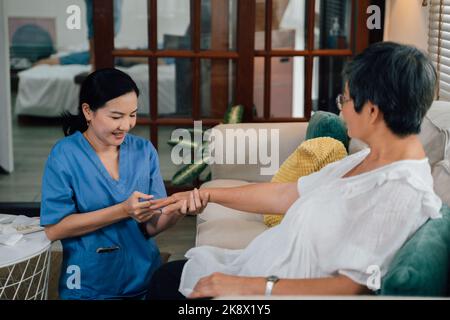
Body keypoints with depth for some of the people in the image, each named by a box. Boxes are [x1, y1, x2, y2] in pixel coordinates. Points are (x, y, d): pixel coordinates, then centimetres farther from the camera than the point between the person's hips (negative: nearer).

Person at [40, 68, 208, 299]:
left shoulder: (144, 150, -3)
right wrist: (122, 210, -23)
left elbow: (150, 226, -4)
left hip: (144, 278, 3)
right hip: (88, 286, -3)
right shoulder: (65, 155, -12)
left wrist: (177, 211, -25)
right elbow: (53, 229, -16)